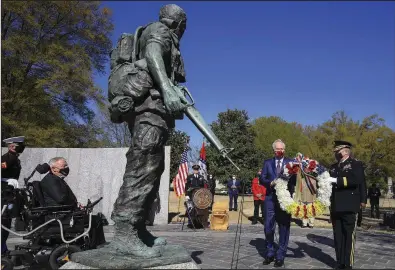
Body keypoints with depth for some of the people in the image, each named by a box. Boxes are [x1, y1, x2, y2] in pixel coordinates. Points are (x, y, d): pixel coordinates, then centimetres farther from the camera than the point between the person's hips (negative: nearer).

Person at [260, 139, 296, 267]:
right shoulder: (267, 163, 10)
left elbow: (295, 180, -4)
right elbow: (262, 179, 4)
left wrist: (285, 183, -23)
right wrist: (270, 183, -14)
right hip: (270, 198, 2)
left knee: (284, 228, 4)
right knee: (268, 227, 5)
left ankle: (280, 256, 16)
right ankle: (270, 253, 23)